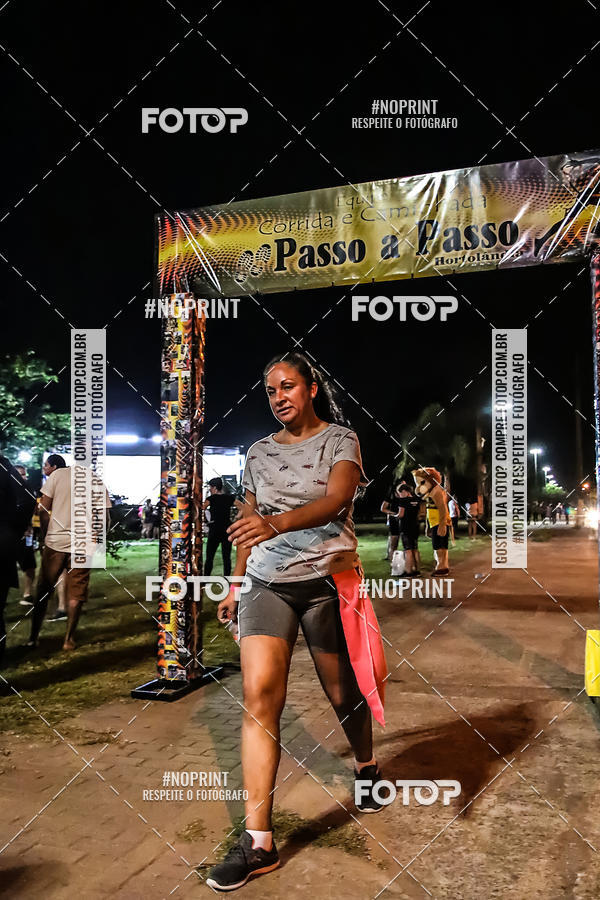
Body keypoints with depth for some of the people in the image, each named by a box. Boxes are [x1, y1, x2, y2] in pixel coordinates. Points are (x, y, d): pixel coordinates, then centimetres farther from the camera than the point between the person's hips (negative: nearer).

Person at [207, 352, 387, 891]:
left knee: (343, 692, 10)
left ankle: (367, 767, 43)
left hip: (329, 581, -3)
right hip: (267, 584, 3)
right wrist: (236, 583, 16)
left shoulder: (340, 439, -1)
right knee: (258, 694, -12)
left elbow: (337, 499, -18)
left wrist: (279, 522, -35)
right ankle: (258, 842, -6)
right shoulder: (259, 453, 12)